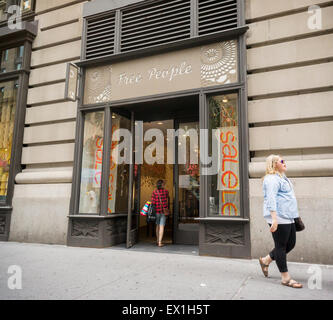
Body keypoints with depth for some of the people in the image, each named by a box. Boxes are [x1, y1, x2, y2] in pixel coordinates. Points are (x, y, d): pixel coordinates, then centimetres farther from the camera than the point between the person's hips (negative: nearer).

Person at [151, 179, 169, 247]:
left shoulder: (154, 192, -3)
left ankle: (157, 241, 26)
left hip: (157, 211, 2)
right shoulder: (166, 191, -2)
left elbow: (153, 202, -6)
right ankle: (160, 242, -4)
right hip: (164, 211, -1)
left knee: (157, 225, 17)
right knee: (162, 226, -1)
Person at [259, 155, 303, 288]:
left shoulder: (282, 178, 21)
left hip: (288, 218, 10)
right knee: (281, 246, -2)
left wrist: (295, 216, 28)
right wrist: (274, 218, -27)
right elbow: (271, 199, -20)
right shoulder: (272, 179, -11)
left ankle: (266, 260, 25)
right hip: (279, 218, -10)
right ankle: (285, 278, 8)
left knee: (290, 244, 12)